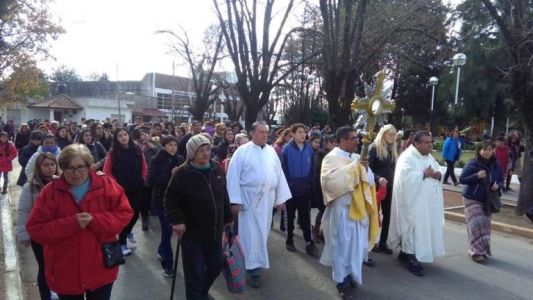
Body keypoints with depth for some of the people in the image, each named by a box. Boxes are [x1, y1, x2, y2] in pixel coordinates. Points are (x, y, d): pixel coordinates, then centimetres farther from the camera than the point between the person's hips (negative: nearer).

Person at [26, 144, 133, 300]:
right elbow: (36, 229, -10)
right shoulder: (50, 191, -8)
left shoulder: (106, 185, -8)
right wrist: (71, 223, -24)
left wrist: (94, 220, -22)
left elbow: (124, 214, -8)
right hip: (65, 273, 0)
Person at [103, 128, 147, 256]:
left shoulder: (137, 150, 0)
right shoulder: (113, 152, -7)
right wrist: (115, 183, -8)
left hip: (136, 188, 3)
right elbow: (106, 171, -4)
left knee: (135, 213, 12)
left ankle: (128, 231, 43)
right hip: (121, 189, -3)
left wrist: (142, 180, 2)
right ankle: (123, 243, 17)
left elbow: (144, 167, 9)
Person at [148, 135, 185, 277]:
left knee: (167, 229, 16)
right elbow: (151, 180, -15)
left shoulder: (180, 160, 2)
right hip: (162, 199, -4)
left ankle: (161, 250, 43)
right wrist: (170, 175, -22)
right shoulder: (156, 160, -6)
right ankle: (167, 264, 8)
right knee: (167, 230, -5)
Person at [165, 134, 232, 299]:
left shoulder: (217, 169, 1)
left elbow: (224, 196, 11)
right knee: (195, 272, 2)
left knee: (216, 264, 19)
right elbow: (170, 199, -10)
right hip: (192, 232, -6)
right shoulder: (182, 173, -15)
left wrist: (227, 218, 14)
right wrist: (177, 220, -20)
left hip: (215, 230, 6)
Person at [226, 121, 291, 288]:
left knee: (262, 232, 14)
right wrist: (235, 201, -14)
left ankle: (256, 264, 30)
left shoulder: (271, 151, 8)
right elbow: (233, 176, -9)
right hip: (249, 198, -5)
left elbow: (279, 174, 9)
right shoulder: (242, 151, -6)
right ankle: (253, 269, 6)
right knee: (251, 234, -1)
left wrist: (281, 198, 5)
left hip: (267, 198, 5)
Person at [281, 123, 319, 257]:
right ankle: (289, 240, 27)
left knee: (305, 216, 6)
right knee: (290, 215, 13)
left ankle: (309, 242, 12)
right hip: (291, 188, -2)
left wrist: (311, 185, 0)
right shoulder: (287, 149, -10)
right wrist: (286, 186, -10)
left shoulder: (309, 148, -1)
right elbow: (284, 169, -9)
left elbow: (312, 168, 3)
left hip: (305, 189, 2)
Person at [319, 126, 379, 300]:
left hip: (358, 208, 8)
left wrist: (364, 168, -7)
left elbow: (368, 179, 14)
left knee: (357, 245, 16)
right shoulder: (332, 158, -12)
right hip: (342, 210, -8)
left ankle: (350, 277, 34)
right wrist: (353, 167, -27)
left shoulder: (355, 157, 11)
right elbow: (330, 180, -30)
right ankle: (343, 283, 18)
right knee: (343, 246, 3)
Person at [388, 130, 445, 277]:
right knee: (413, 229, -1)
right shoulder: (407, 157, -16)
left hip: (428, 202, 9)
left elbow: (436, 172, 16)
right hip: (413, 201, -9)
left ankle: (405, 253, 30)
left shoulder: (429, 157, 12)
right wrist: (424, 174, -23)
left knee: (423, 228, 15)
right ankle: (412, 259, 11)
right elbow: (405, 178, -28)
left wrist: (438, 175, -7)